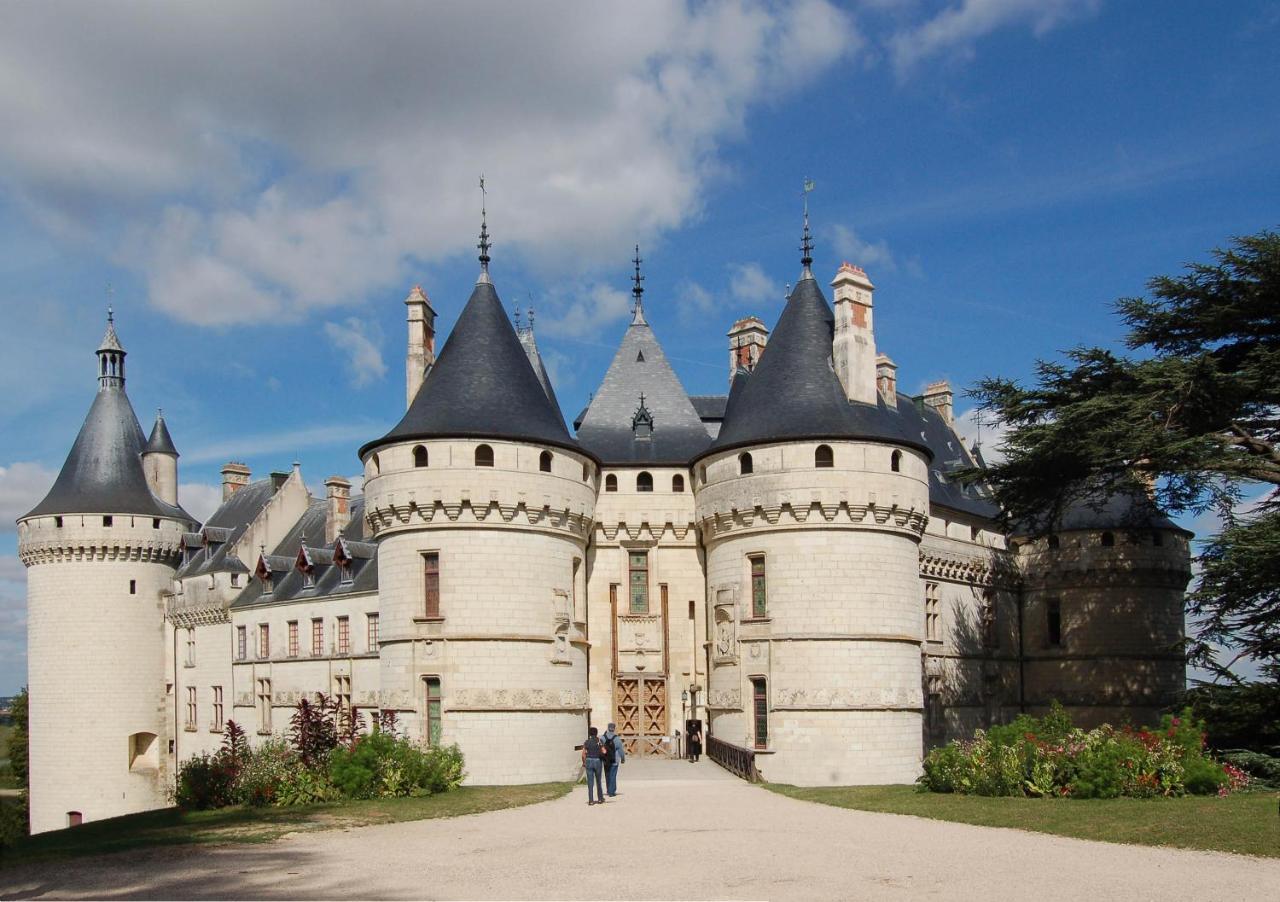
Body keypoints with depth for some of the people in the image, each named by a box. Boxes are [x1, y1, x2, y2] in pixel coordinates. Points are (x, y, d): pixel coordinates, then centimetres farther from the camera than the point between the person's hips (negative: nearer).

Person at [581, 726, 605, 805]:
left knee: (590, 782, 3)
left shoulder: (587, 742, -1)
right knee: (598, 781, 16)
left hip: (589, 761, 0)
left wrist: (584, 762, 7)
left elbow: (583, 754, -6)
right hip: (598, 761, 0)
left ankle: (590, 800, -2)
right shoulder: (600, 741, -4)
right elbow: (604, 752, -10)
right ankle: (600, 798, 22)